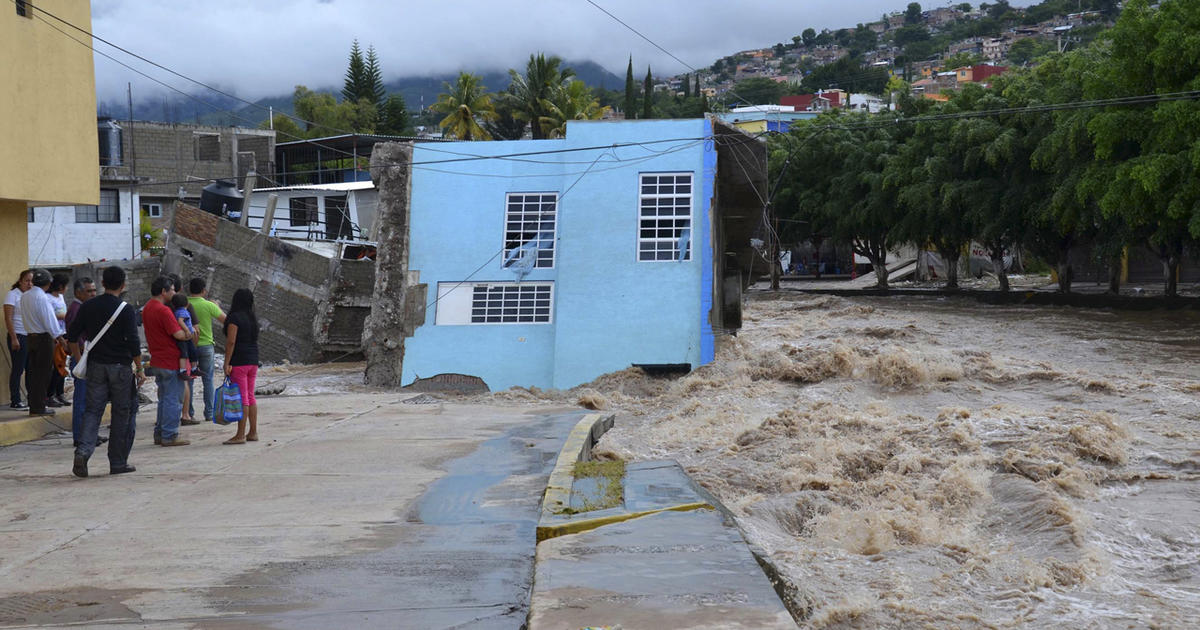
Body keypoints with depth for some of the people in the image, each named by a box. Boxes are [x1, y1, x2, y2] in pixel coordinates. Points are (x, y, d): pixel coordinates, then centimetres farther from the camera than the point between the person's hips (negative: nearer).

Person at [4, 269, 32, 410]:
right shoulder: (13, 295, -5)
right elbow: (8, 318, -10)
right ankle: (15, 401, 1)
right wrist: (14, 339, -16)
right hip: (19, 337, -6)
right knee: (18, 369, -3)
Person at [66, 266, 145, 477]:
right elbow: (133, 343, -15)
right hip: (121, 367, -4)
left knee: (92, 410, 7)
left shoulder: (88, 307, 4)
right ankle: (118, 463, 10)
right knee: (123, 413, 6)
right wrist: (139, 369, -5)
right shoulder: (126, 310, -11)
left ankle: (83, 451, -16)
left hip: (96, 365, 4)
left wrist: (78, 359, 19)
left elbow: (72, 335, 7)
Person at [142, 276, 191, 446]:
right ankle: (169, 436, -2)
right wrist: (189, 333, -3)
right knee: (173, 399, -3)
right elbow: (179, 334, -23)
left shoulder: (146, 308, 12)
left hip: (156, 361, 9)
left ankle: (159, 434, 20)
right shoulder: (163, 310, -18)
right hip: (170, 362, -9)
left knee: (164, 399, 17)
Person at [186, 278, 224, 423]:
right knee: (207, 380, 7)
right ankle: (209, 413, 7)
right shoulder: (209, 305, -11)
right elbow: (225, 320, -3)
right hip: (206, 345, -1)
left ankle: (189, 412, 10)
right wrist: (217, 306, 11)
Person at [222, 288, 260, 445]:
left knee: (241, 398, -7)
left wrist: (227, 363, -15)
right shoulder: (253, 318, 11)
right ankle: (253, 432, 15)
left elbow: (231, 341, -17)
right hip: (253, 361, 8)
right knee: (250, 396, 13)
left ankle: (240, 435, -5)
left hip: (239, 362, -8)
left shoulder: (235, 317, -12)